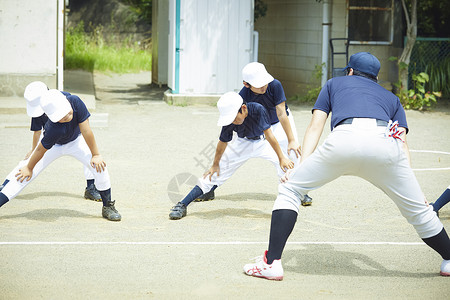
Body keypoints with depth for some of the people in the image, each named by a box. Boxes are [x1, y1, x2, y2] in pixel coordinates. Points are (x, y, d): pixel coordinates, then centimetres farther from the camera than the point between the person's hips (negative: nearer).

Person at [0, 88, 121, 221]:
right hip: (54, 145, -3)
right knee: (25, 175, -10)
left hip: (76, 141, 3)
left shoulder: (75, 101, -38)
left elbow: (86, 131, -29)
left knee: (99, 166, -13)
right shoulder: (54, 130, -43)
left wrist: (96, 155, -20)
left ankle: (108, 207, 5)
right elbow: (41, 149, -27)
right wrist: (29, 168, -12)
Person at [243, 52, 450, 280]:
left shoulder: (334, 84, 37)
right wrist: (409, 187, 16)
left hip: (345, 139, -1)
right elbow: (402, 140, 23)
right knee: (419, 210, 19)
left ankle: (272, 263, 4)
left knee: (289, 188, 14)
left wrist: (301, 165, 15)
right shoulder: (391, 98, 39)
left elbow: (315, 126, 23)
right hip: (385, 143, 1)